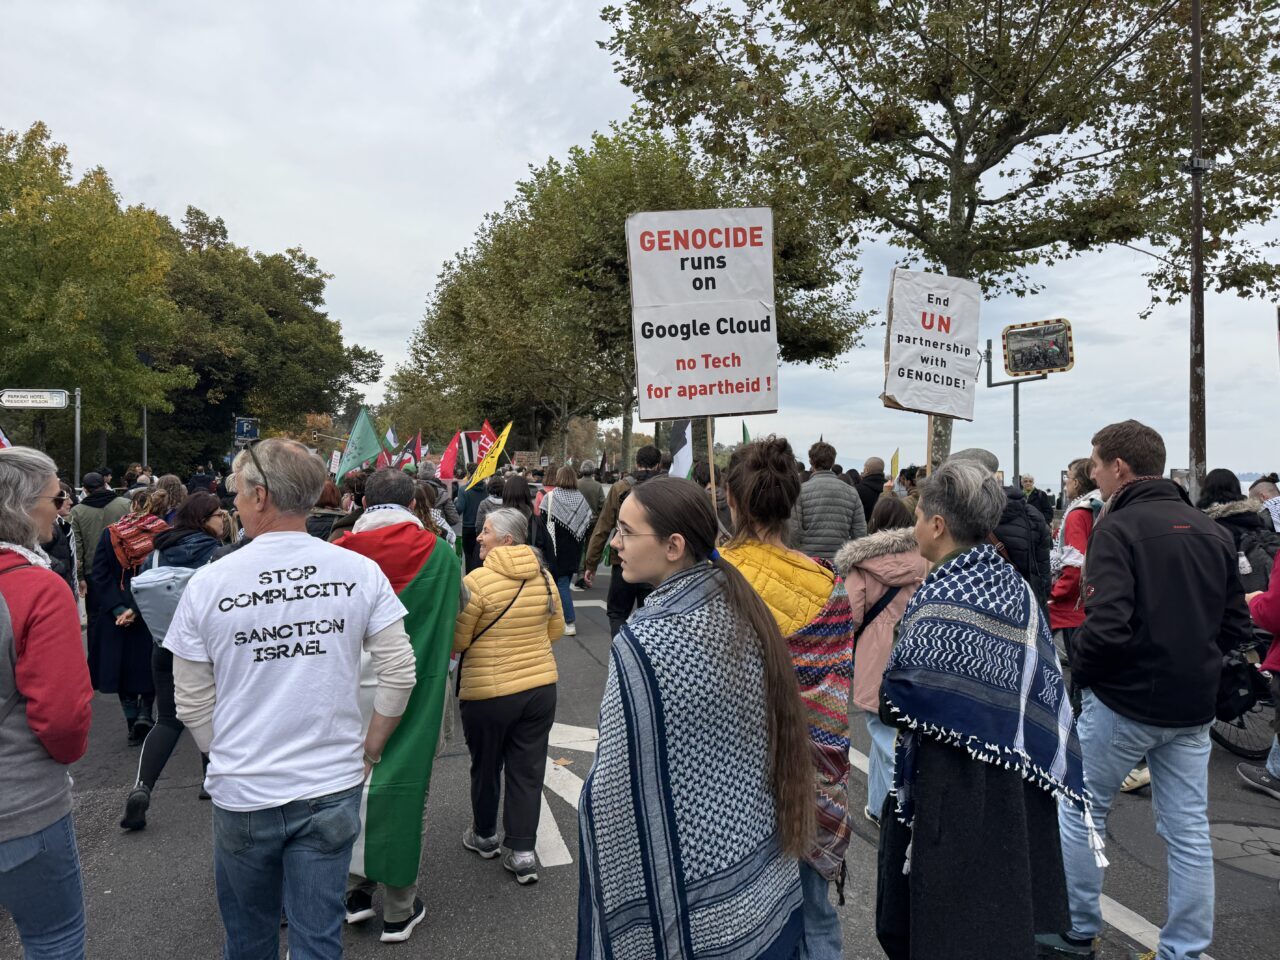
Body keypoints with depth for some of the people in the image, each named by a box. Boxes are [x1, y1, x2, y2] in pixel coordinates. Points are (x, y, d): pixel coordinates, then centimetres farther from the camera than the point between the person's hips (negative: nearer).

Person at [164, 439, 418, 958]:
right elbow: (399, 672, -8)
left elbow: (192, 703, -2)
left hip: (241, 794, 0)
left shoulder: (207, 583, -10)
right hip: (332, 788, 0)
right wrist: (371, 747, 6)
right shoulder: (359, 571, -9)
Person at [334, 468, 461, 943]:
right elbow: (454, 618, 1)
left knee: (356, 780, 17)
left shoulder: (343, 551, -7)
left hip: (355, 686, 2)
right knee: (404, 782, 7)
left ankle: (356, 888, 30)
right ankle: (399, 909, 19)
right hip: (416, 688, -1)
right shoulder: (439, 552, -8)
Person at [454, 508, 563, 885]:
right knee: (528, 769, 12)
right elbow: (556, 629, 10)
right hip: (541, 686, 4)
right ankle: (522, 850, 17)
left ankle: (485, 836, 36)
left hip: (489, 692, -4)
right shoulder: (544, 576, -2)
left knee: (486, 767, 17)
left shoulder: (478, 580, -19)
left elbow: (456, 642, -13)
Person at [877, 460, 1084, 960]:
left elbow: (899, 705, -22)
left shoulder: (942, 597, -20)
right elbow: (1044, 684, 3)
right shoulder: (1015, 585, 1)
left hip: (953, 784, -7)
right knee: (1001, 905, 22)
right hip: (1014, 782, 7)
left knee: (951, 916, 8)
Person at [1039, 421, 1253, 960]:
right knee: (1188, 831, 13)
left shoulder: (1118, 528, -16)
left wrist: (1078, 670, -8)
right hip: (1194, 706, 6)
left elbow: (1107, 627, -25)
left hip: (1124, 700, -6)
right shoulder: (1212, 532, 6)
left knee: (1080, 814, 11)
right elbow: (1235, 625, 11)